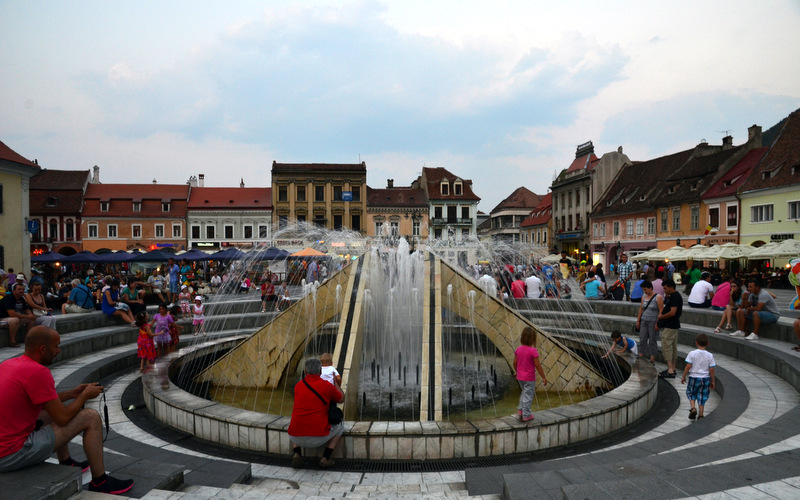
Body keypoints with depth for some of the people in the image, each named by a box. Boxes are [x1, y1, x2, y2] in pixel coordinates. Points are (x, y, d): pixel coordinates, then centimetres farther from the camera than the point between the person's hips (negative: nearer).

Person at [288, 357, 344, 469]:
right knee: (340, 427, 27)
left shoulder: (298, 386, 9)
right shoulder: (327, 386, -3)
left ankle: (297, 454, 14)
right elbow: (341, 399, 17)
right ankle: (326, 458, 10)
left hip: (296, 438, 3)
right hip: (318, 438, -2)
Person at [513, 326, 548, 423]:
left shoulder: (518, 349, -2)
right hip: (529, 378, -6)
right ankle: (526, 415, 16)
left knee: (524, 392, 26)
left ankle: (520, 409, 24)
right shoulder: (533, 351, -20)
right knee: (528, 395, 8)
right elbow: (537, 365, -18)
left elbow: (515, 363, 5)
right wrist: (544, 377, -9)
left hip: (520, 377, 6)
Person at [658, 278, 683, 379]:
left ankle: (670, 370, -10)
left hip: (670, 327, -11)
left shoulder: (675, 297, -18)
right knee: (673, 347, 13)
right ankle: (672, 369, 20)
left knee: (666, 346, -9)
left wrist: (661, 317, -12)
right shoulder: (673, 296, 14)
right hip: (673, 325, 11)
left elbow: (672, 312, -24)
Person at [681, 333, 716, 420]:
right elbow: (711, 370, -4)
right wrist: (712, 381, 7)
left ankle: (693, 408, -3)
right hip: (705, 378, 2)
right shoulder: (710, 355, -6)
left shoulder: (692, 353, -13)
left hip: (694, 378, -2)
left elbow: (688, 366, -13)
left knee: (691, 393, 17)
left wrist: (683, 376, -1)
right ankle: (700, 414, 12)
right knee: (702, 396, 12)